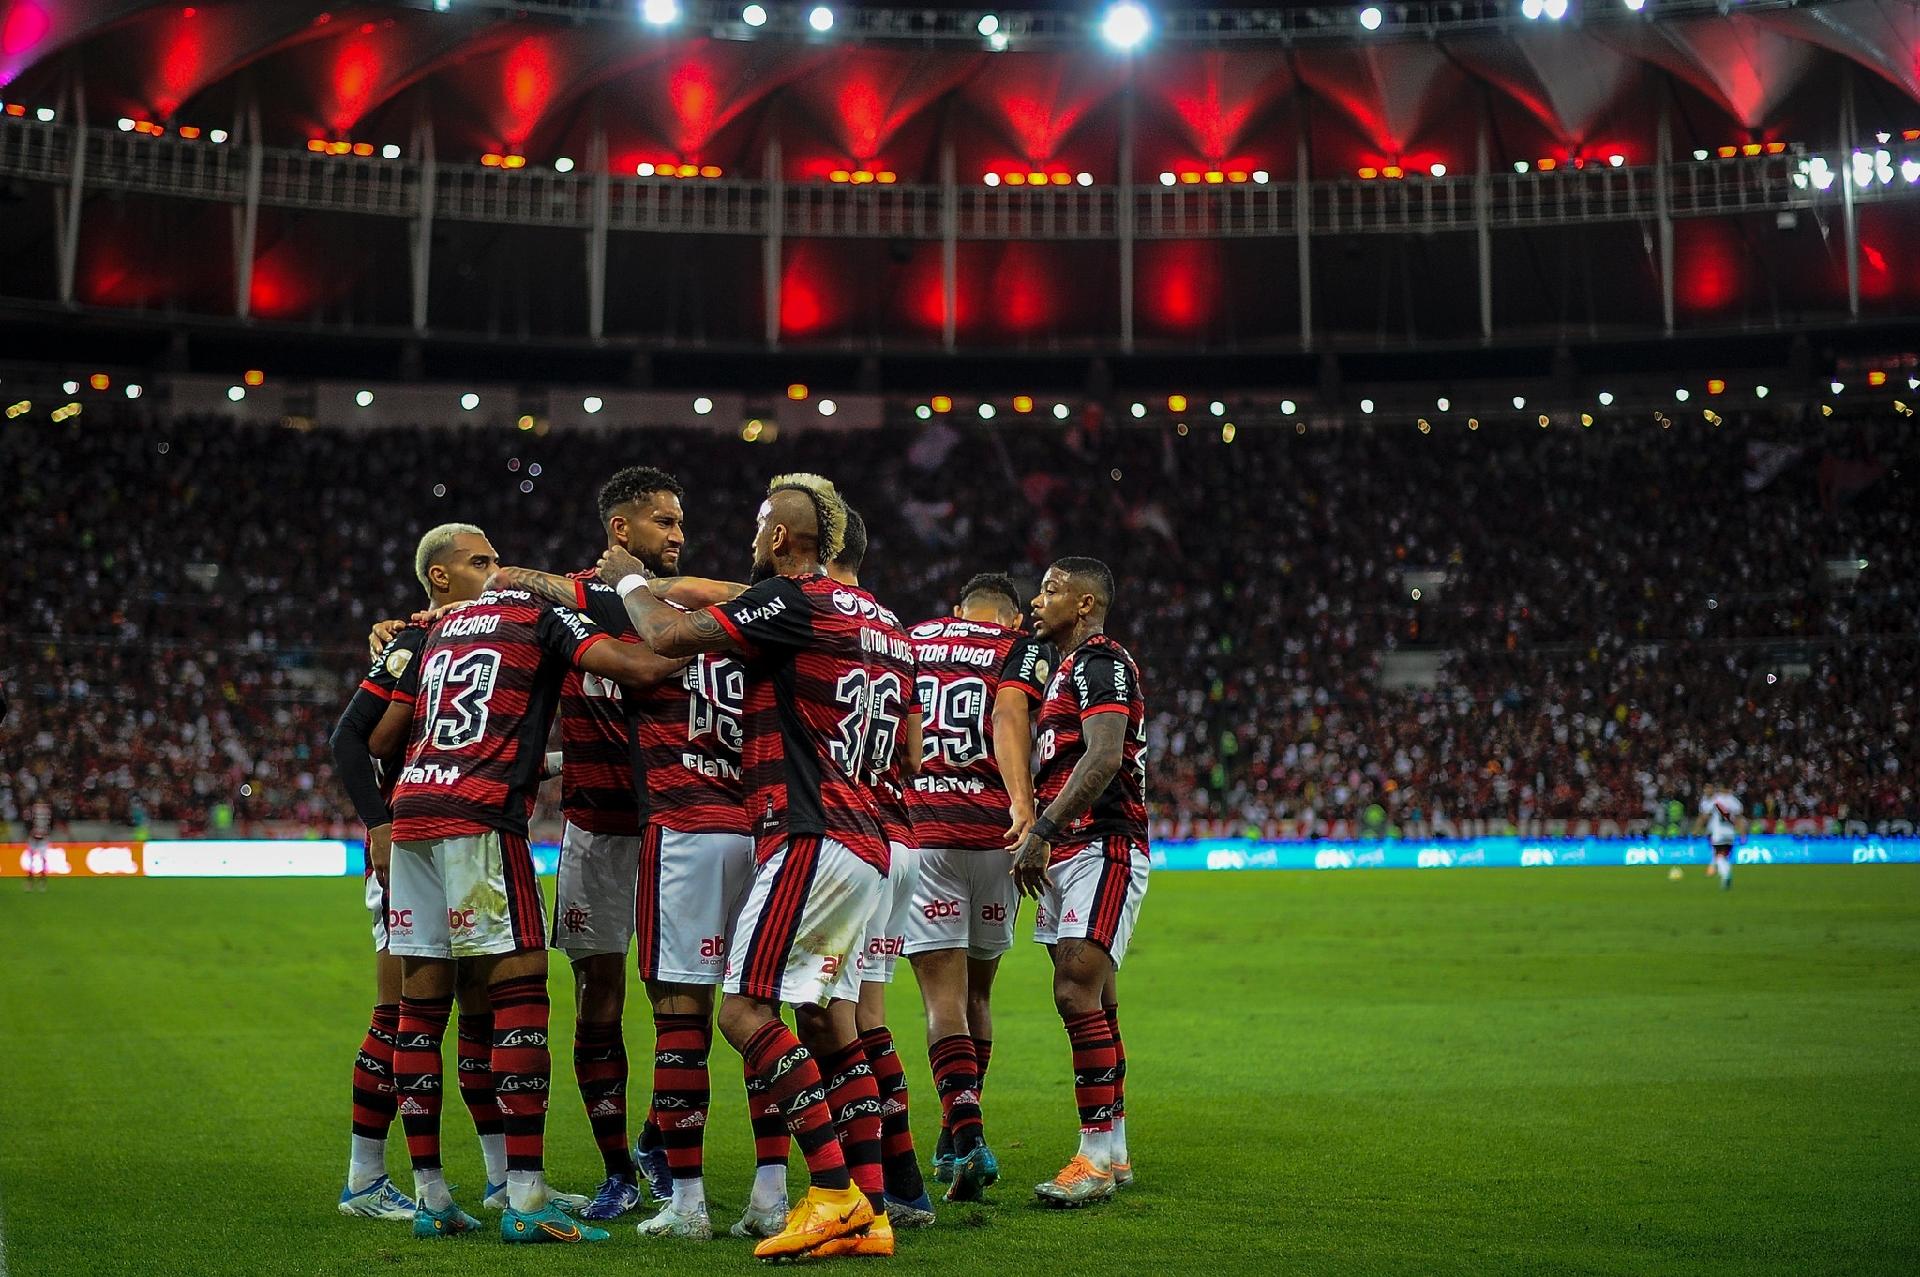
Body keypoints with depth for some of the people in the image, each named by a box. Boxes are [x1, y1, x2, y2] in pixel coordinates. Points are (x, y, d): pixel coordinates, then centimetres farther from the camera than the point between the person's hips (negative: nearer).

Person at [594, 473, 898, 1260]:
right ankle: (868, 1213, 7)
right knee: (828, 1024, 10)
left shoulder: (793, 599, -10)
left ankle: (834, 1193, -13)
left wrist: (629, 580, 8)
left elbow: (669, 638, -12)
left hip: (811, 837, -9)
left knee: (746, 1011, -10)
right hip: (860, 841, 9)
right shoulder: (862, 614, 18)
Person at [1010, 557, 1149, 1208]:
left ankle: (1097, 1156, -12)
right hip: (1068, 854, 10)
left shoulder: (1100, 662, -9)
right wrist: (1041, 840, 19)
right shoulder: (1069, 669, 22)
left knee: (1077, 993, -15)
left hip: (1102, 847, -10)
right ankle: (1113, 1154, 14)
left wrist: (1041, 832, -25)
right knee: (1094, 1001, 10)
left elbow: (1103, 758, -23)